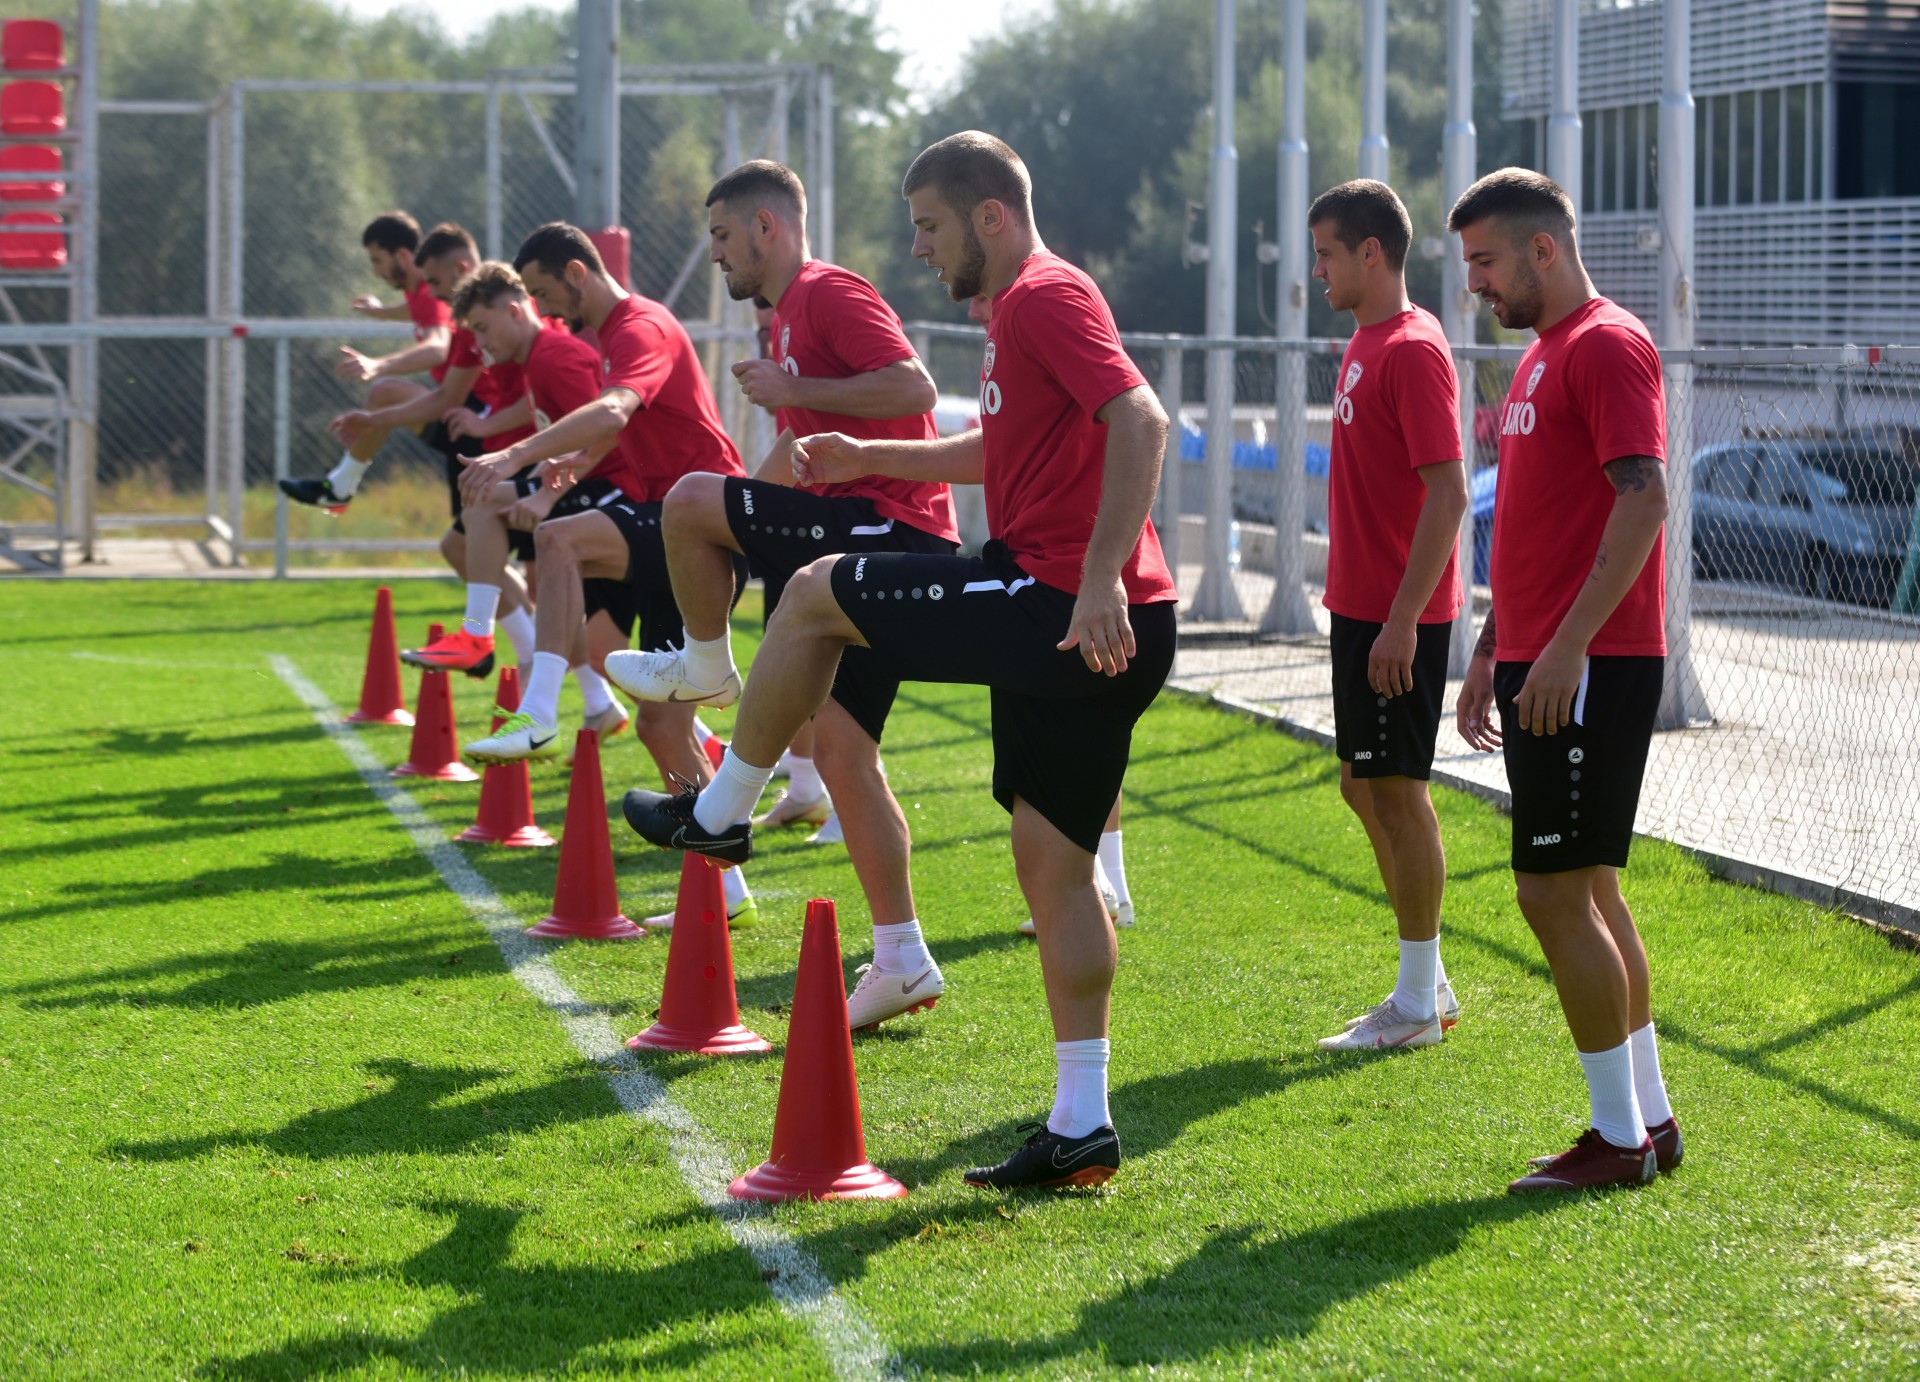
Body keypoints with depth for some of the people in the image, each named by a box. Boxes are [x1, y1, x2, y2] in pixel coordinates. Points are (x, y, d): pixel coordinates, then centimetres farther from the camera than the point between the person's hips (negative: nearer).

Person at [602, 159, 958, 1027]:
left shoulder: (831, 294, -6)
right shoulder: (791, 314, 25)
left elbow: (913, 388, -21)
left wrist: (793, 389, -16)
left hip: (889, 529, -10)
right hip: (859, 543, 10)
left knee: (691, 501, -16)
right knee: (838, 748, 6)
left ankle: (706, 668, 4)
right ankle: (900, 960, 5)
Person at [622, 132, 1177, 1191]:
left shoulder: (1047, 297, -10)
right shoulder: (1021, 308, 22)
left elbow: (1140, 420, -24)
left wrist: (1101, 577, -31)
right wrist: (869, 460, 29)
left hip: (1060, 610, -10)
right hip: (1074, 631, 10)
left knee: (816, 594, 2)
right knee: (1053, 867, 10)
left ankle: (719, 815, 18)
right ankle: (1080, 1125, 11)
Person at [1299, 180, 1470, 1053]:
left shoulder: (1412, 350, -16)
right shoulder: (1366, 342, 14)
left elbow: (1448, 494, -21)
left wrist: (1402, 618, -24)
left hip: (1398, 617, -10)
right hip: (1361, 606, 10)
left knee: (1396, 789, -4)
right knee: (1365, 786, 13)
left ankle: (1418, 1004, 4)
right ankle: (1428, 985, 22)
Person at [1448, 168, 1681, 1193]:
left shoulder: (1607, 346, -12)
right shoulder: (1539, 358, 18)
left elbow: (1644, 499, -21)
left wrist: (1566, 645, -25)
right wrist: (1492, 651, 23)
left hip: (1590, 669, -10)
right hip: (1541, 665, 10)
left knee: (1555, 891, -9)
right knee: (1587, 889, 13)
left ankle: (1620, 1137, -2)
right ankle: (1648, 1118, 20)